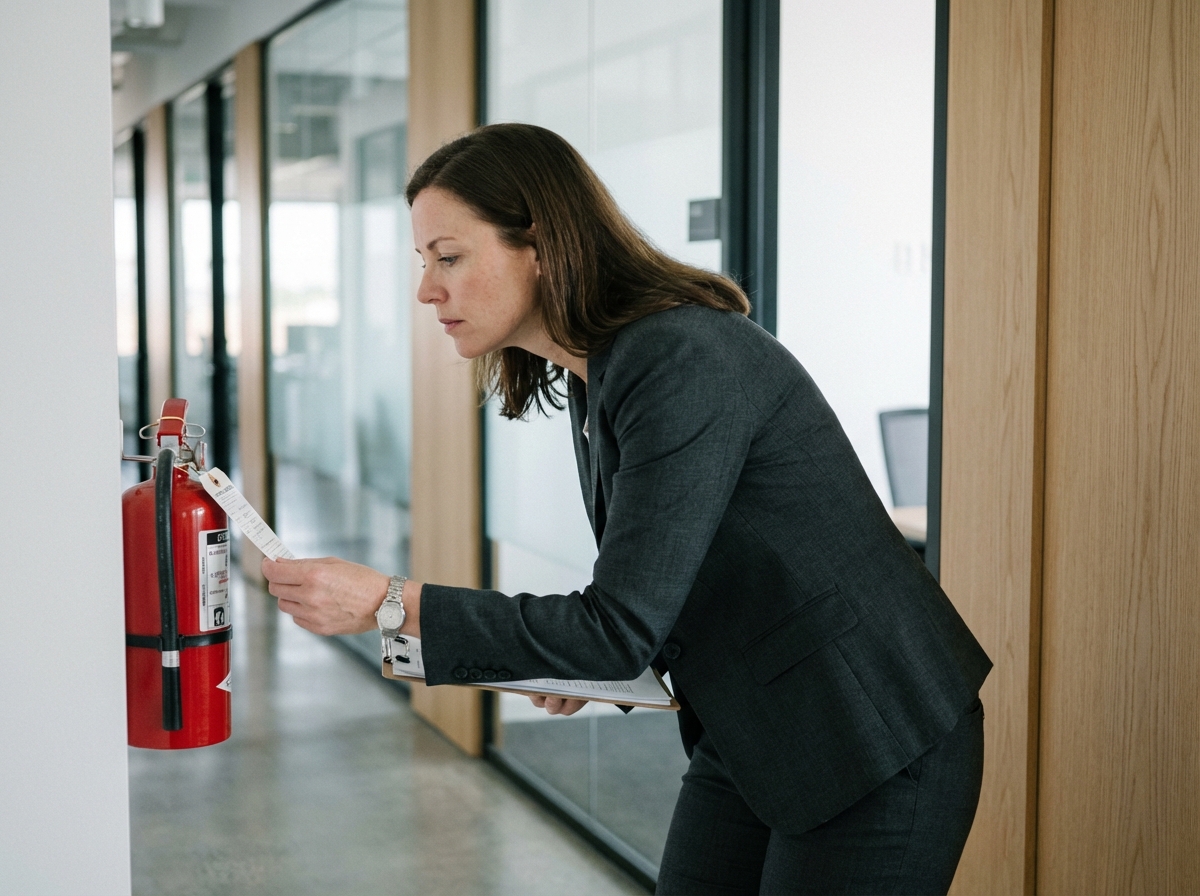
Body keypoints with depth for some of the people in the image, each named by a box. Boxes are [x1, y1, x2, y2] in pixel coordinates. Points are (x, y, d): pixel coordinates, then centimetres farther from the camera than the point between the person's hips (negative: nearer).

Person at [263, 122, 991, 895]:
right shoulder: (594, 372, 4)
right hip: (748, 735, 8)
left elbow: (623, 625, -27)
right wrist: (584, 657, -4)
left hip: (876, 746, -8)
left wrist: (388, 604, -27)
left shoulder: (682, 362, -25)